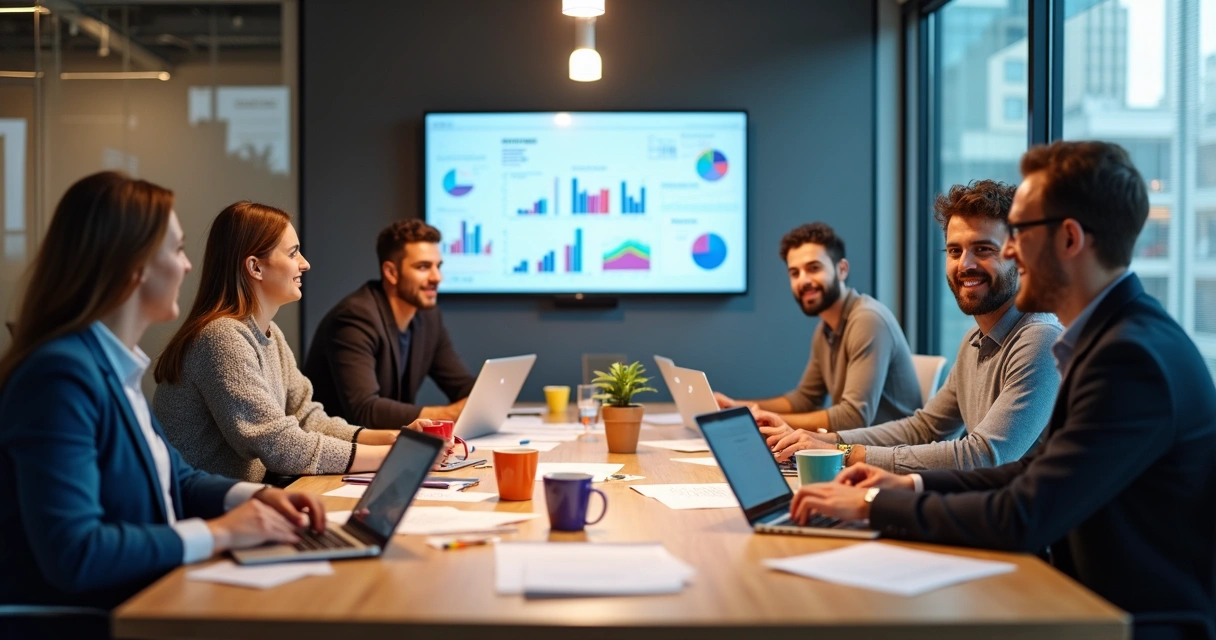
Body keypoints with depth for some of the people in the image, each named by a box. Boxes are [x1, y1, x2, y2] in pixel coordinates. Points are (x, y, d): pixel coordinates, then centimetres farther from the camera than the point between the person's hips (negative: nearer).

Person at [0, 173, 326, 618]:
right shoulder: (62, 373, -20)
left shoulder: (118, 367, 7)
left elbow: (173, 479, 19)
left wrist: (256, 496, 1)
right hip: (75, 621, -8)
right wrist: (217, 533, -20)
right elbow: (71, 553, -28)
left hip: (139, 602, 8)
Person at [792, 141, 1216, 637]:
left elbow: (1023, 518, -24)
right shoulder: (1112, 334, 6)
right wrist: (915, 484, 3)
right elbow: (1042, 473, 12)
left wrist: (873, 503, -15)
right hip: (1099, 599, 8)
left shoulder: (1134, 357, -23)